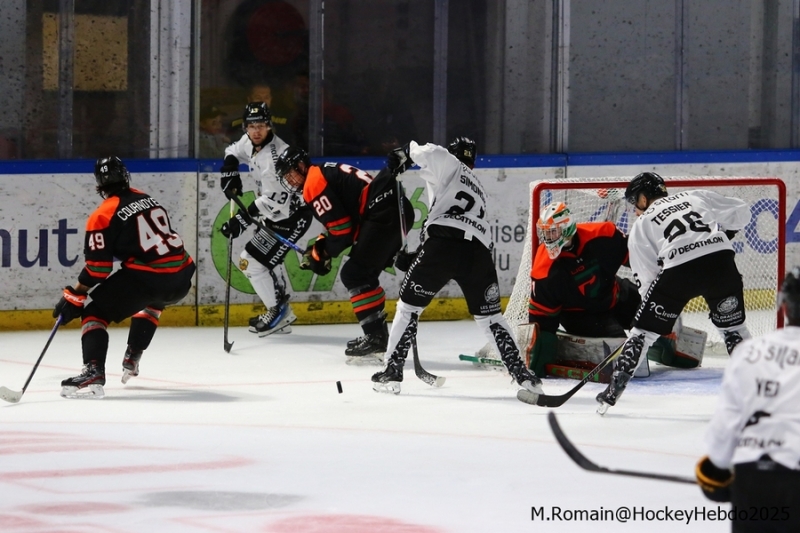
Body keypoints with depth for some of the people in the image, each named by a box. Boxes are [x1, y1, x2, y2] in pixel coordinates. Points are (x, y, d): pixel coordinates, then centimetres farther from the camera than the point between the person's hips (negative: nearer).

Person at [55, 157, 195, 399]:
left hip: (146, 277, -7)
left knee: (95, 313, 2)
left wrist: (74, 297, 1)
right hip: (181, 276, 7)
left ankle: (94, 373, -18)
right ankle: (132, 359, 41)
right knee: (152, 300, 40)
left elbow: (98, 268, -6)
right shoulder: (148, 200, 18)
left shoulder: (104, 215, -2)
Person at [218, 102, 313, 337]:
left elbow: (273, 198, -33)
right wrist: (230, 170, 1)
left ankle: (279, 312, 0)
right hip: (276, 214, 10)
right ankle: (281, 315, 33)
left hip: (290, 216, -10)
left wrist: (243, 219, -35)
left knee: (252, 261, -11)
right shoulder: (250, 142, -1)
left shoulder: (274, 154, -29)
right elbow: (234, 151, 22)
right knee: (266, 260, 22)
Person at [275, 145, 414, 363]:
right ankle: (377, 336, 23)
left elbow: (341, 227, -10)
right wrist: (319, 247, 18)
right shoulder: (327, 173, 26)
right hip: (399, 210, 10)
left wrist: (321, 253, 3)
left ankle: (376, 336, -11)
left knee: (354, 275, -7)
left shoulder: (315, 181, -5)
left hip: (384, 214, -10)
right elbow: (341, 222, 28)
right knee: (364, 275, 19)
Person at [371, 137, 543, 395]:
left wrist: (405, 152, 11)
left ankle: (391, 373, 5)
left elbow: (432, 154, -8)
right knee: (489, 316, 18)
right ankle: (522, 375, 11)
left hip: (445, 244, -5)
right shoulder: (479, 190, 36)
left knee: (409, 306, 9)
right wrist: (416, 257, 33)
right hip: (478, 251, 5)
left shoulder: (450, 166, 16)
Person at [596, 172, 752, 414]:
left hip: (679, 270, -2)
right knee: (733, 325, 22)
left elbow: (646, 278, 18)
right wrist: (723, 234, 41)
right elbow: (740, 211, 25)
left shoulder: (641, 225, 21)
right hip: (720, 258, 2)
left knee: (644, 330, 11)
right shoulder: (696, 196, 25)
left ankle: (613, 391, 10)